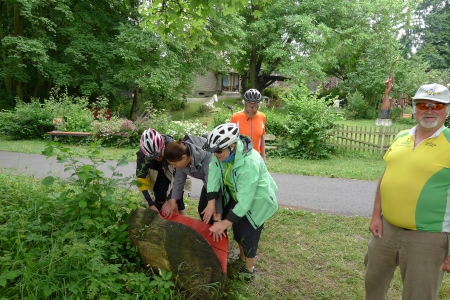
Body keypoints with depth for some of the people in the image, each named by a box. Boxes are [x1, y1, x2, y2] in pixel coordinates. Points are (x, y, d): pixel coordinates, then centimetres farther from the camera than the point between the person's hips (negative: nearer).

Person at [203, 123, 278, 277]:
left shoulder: (249, 162, -39)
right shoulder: (219, 155, -22)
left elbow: (246, 199, -33)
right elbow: (213, 185, -20)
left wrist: (225, 222, -27)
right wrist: (217, 218, -22)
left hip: (256, 201, -6)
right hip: (237, 196, 6)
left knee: (248, 235, 4)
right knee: (237, 228, 19)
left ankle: (249, 269, 30)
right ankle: (242, 257, 46)